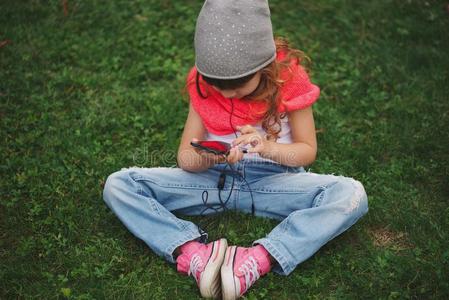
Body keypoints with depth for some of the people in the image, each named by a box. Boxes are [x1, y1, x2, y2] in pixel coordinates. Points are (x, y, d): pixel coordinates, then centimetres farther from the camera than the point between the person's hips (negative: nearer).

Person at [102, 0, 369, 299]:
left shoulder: (289, 78, -12)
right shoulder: (202, 84, -7)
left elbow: (308, 150, -5)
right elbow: (184, 156, -5)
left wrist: (269, 147, -28)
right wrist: (205, 159, -30)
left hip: (272, 178, -1)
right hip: (213, 179, 2)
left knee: (353, 195, -29)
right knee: (117, 185, -15)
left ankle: (256, 261, -36)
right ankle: (195, 254, -33)